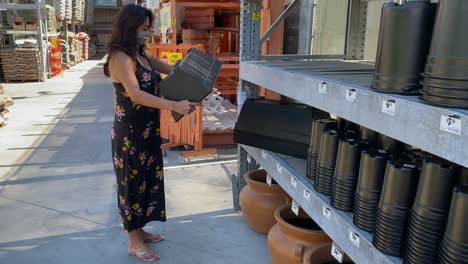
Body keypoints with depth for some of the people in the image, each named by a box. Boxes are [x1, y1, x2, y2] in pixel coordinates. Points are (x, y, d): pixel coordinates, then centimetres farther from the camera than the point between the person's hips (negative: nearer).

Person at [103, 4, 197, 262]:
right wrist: (175, 106, -35)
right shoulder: (120, 57, -18)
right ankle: (134, 242, 18)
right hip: (130, 131, -9)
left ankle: (139, 230, 33)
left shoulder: (141, 54, 9)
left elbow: (171, 70, 18)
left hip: (147, 129, 9)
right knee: (133, 181, 3)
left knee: (147, 178, 17)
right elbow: (136, 95, -29)